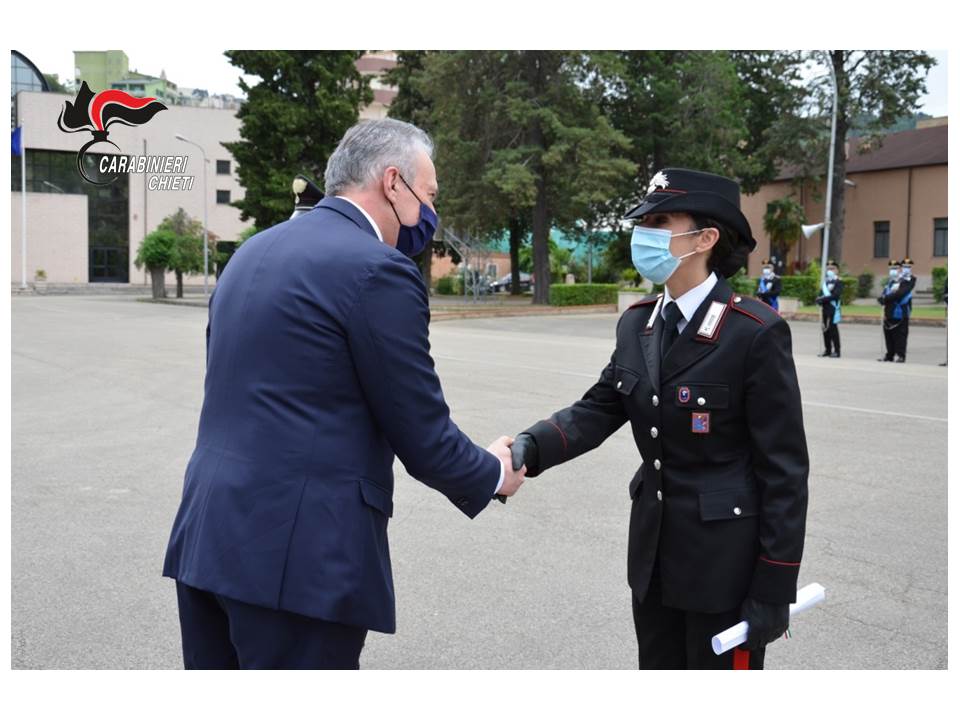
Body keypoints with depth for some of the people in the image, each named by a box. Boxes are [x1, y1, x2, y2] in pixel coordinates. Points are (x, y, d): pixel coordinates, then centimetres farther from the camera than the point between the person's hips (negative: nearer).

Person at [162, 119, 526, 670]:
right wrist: (494, 473, 9)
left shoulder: (255, 250, 13)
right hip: (296, 552, -8)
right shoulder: (378, 269, -13)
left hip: (209, 534, 8)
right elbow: (422, 437, -10)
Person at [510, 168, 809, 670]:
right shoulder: (638, 324, 3)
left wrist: (774, 590, -15)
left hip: (724, 558, -6)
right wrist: (530, 447, -21)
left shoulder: (755, 332, -17)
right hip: (654, 551, 6)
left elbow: (784, 469, -15)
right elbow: (597, 409, 0)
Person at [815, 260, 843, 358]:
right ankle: (827, 350, 15)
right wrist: (819, 300, -8)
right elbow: (821, 294, 14)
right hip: (825, 308, 7)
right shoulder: (825, 281, 17)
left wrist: (823, 298, -18)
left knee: (833, 328, -7)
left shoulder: (839, 282, -4)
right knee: (825, 329, 8)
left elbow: (835, 295, -17)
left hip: (833, 308, -7)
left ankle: (836, 351, -2)